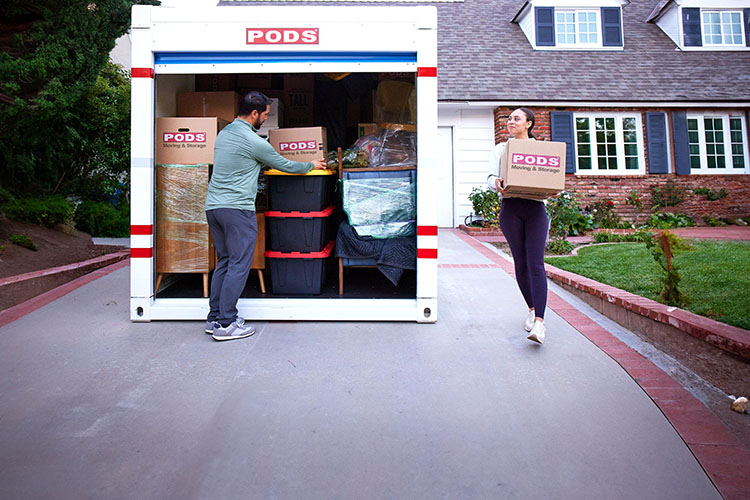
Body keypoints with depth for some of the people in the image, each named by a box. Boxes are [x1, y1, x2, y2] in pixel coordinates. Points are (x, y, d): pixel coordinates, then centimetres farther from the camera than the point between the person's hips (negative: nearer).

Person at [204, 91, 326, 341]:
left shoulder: (224, 132, 16)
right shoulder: (254, 142, -10)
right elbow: (285, 165, 2)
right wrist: (312, 165, 17)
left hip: (213, 205, 9)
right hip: (237, 208, -9)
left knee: (224, 261, 15)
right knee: (239, 264, -3)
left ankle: (214, 317, 20)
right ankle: (226, 324, 0)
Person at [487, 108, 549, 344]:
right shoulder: (500, 149, 16)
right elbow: (491, 177, 6)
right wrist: (497, 185, -18)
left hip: (535, 207, -1)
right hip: (510, 207, 1)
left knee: (536, 264, -12)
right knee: (520, 263, 4)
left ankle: (539, 322, -18)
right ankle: (532, 309, 25)